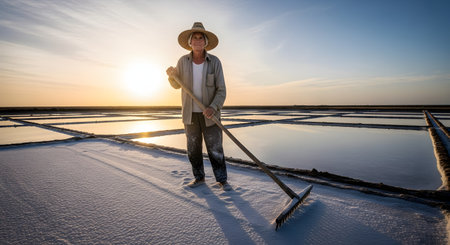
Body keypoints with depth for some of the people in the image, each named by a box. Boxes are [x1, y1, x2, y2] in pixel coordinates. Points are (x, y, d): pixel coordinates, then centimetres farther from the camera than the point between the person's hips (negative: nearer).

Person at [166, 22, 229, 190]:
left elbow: (221, 90, -11)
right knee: (193, 149, 9)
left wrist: (213, 108, -29)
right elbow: (177, 85, 9)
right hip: (190, 113, 3)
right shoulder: (183, 61, -2)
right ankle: (199, 178, 27)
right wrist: (171, 75, -14)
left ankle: (222, 180, 16)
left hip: (209, 114, -2)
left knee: (215, 149, -1)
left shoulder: (215, 62, -8)